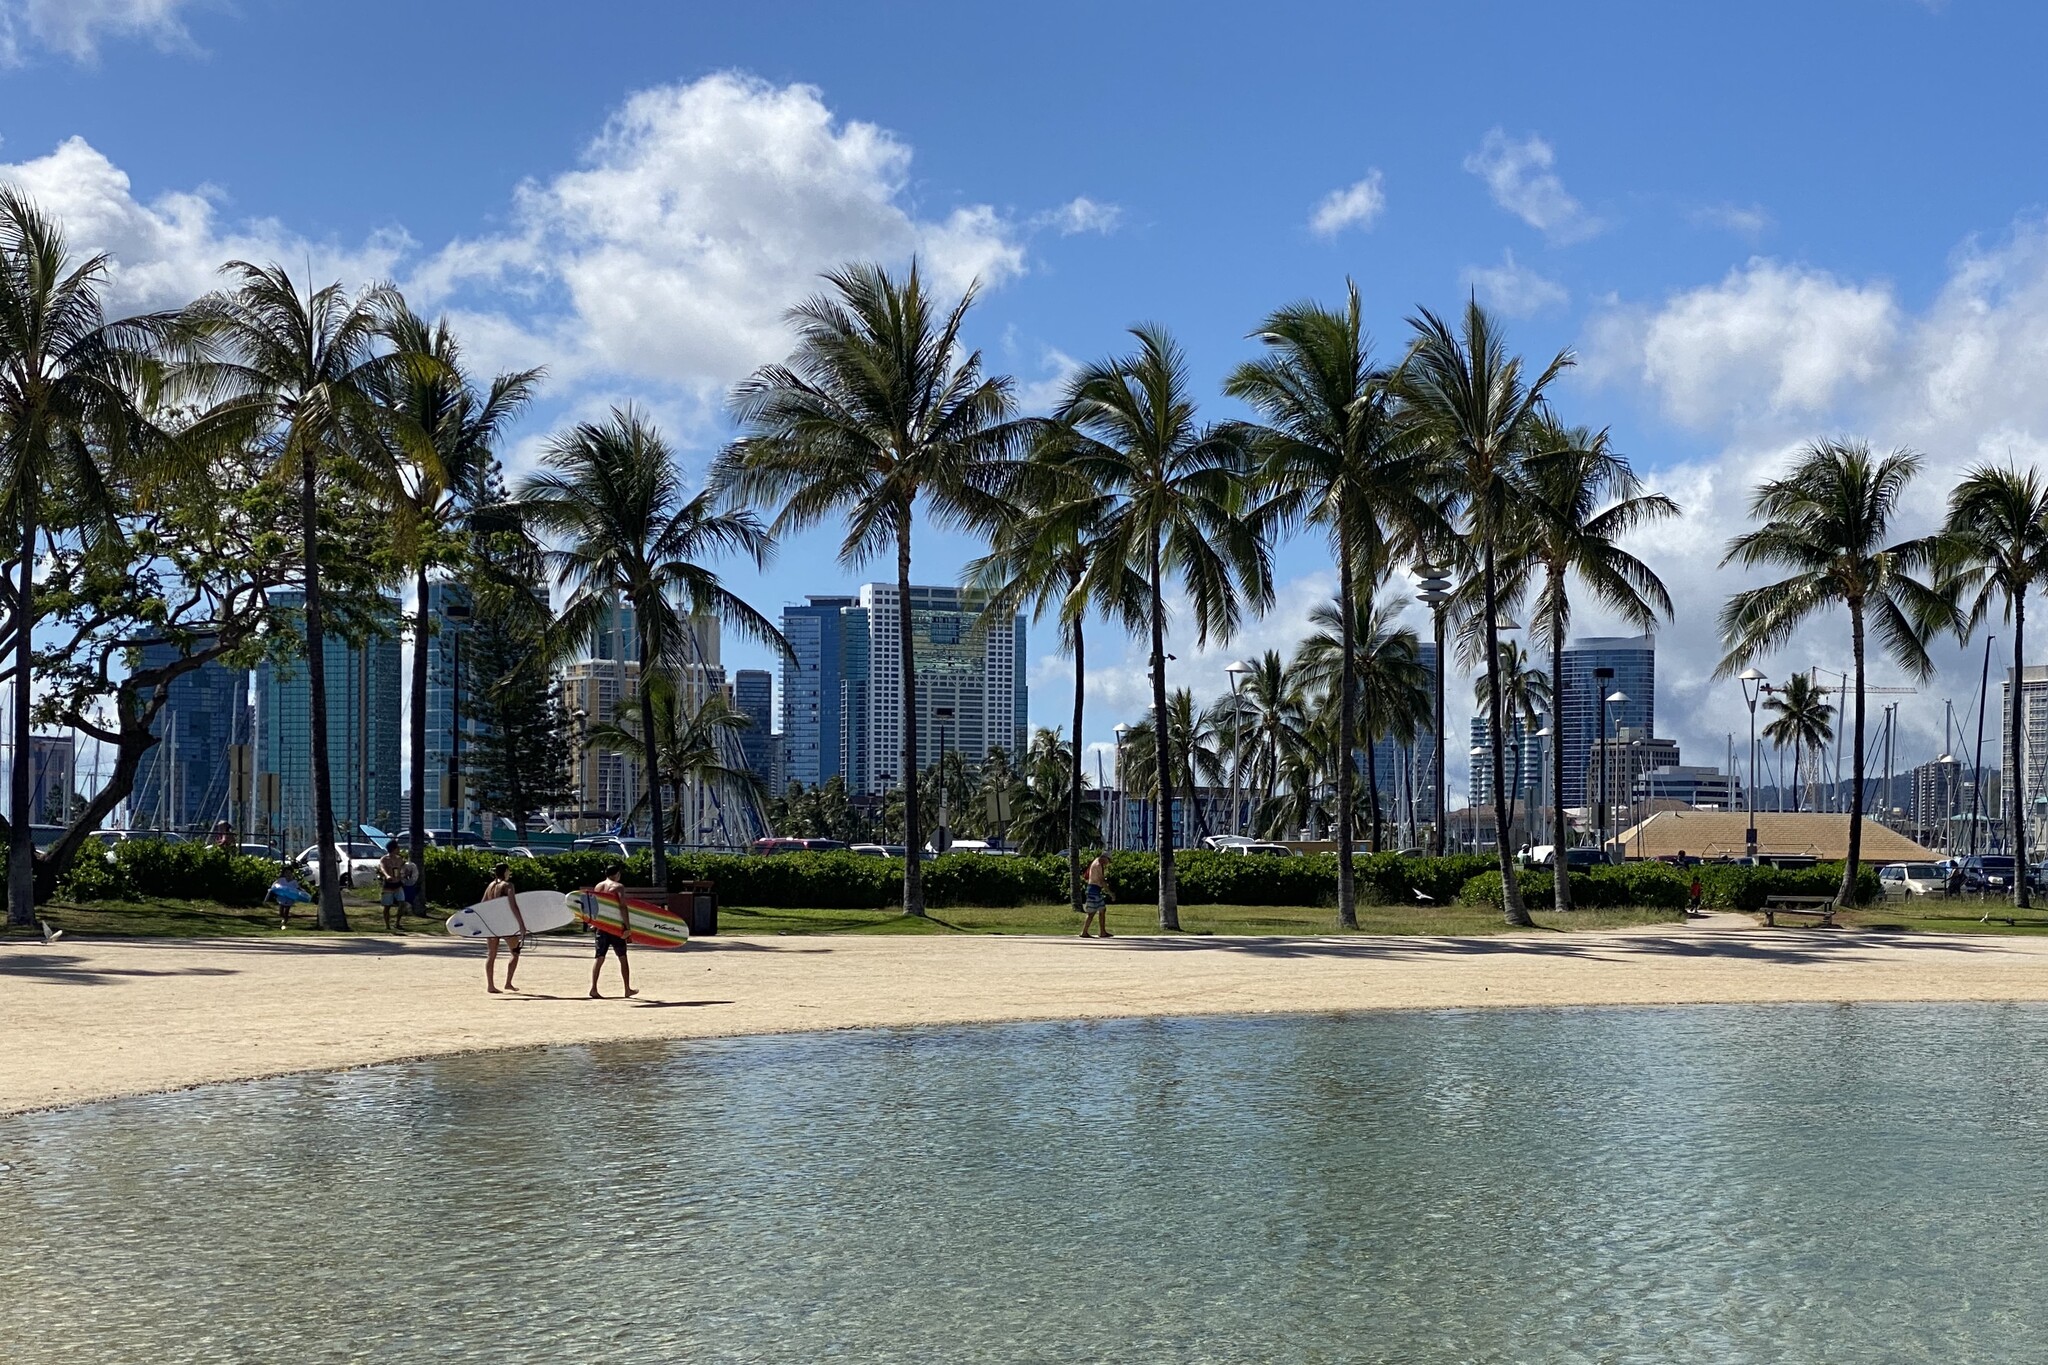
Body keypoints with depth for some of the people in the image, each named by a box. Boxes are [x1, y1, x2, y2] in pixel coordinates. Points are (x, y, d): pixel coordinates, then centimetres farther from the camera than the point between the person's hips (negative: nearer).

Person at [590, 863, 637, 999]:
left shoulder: (598, 886, 10)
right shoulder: (619, 887, -6)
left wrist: (593, 923, 23)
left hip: (601, 926, 4)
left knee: (599, 957, 3)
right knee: (623, 958, 8)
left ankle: (593, 988, -11)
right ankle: (627, 989, 13)